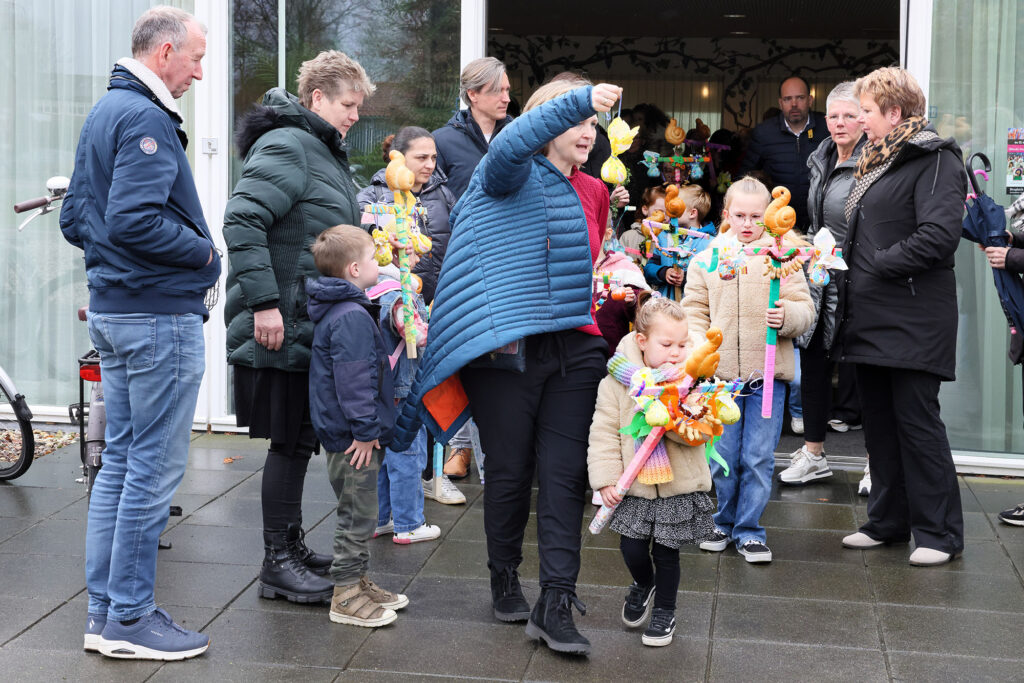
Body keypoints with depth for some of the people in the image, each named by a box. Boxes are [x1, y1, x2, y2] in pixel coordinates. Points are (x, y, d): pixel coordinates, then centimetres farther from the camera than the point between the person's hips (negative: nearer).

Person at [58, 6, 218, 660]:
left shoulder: (104, 111, 17)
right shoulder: (146, 118, -15)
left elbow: (75, 216, 19)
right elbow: (136, 220, -25)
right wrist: (204, 251, -12)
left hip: (113, 307, 10)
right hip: (159, 313, -10)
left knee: (121, 459, 14)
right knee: (155, 465, -3)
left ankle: (105, 609, 21)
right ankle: (130, 618, 5)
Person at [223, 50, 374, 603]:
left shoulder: (324, 152, 19)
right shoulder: (286, 147, -14)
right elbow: (242, 220, -23)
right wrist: (264, 302, -26)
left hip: (311, 324, 10)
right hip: (282, 326, -10)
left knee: (301, 440, 16)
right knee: (291, 442, -4)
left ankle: (292, 545, 27)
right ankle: (277, 564, 6)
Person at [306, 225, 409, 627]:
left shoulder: (341, 312, 14)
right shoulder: (351, 317, -20)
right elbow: (352, 380, -24)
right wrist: (365, 430, -22)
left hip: (345, 433, 11)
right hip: (353, 438, -11)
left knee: (358, 513, 19)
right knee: (358, 513, -3)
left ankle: (358, 581, 29)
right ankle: (345, 595, 4)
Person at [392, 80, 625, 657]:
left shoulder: (593, 193, 16)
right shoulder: (516, 175, -2)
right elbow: (508, 145, -27)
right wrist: (579, 98, -34)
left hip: (573, 350, 5)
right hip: (506, 350, -5)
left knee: (565, 475, -3)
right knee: (510, 472, 6)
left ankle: (556, 604, -2)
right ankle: (505, 580, 27)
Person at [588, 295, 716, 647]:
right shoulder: (618, 380, -7)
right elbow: (604, 432, -5)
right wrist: (606, 478, -10)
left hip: (680, 484, 0)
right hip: (634, 483, 0)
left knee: (666, 552, 7)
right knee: (632, 548, 2)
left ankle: (664, 611, 30)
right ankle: (643, 584, 37)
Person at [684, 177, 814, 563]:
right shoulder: (705, 260, 8)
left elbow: (804, 307, 1)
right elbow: (694, 312, 10)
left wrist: (786, 317, -20)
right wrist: (698, 351, -5)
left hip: (768, 375, -1)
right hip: (720, 374, 1)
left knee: (759, 457, 2)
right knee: (722, 456, 7)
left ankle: (750, 530, 14)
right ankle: (725, 522, 25)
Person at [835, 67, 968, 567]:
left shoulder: (935, 160, -10)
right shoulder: (878, 161, 18)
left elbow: (939, 235, -22)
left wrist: (880, 265, -15)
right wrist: (850, 269, 6)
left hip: (913, 319, -9)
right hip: (870, 318, 9)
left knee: (916, 421, -4)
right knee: (879, 421, 13)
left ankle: (938, 531, 7)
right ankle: (888, 521, 24)